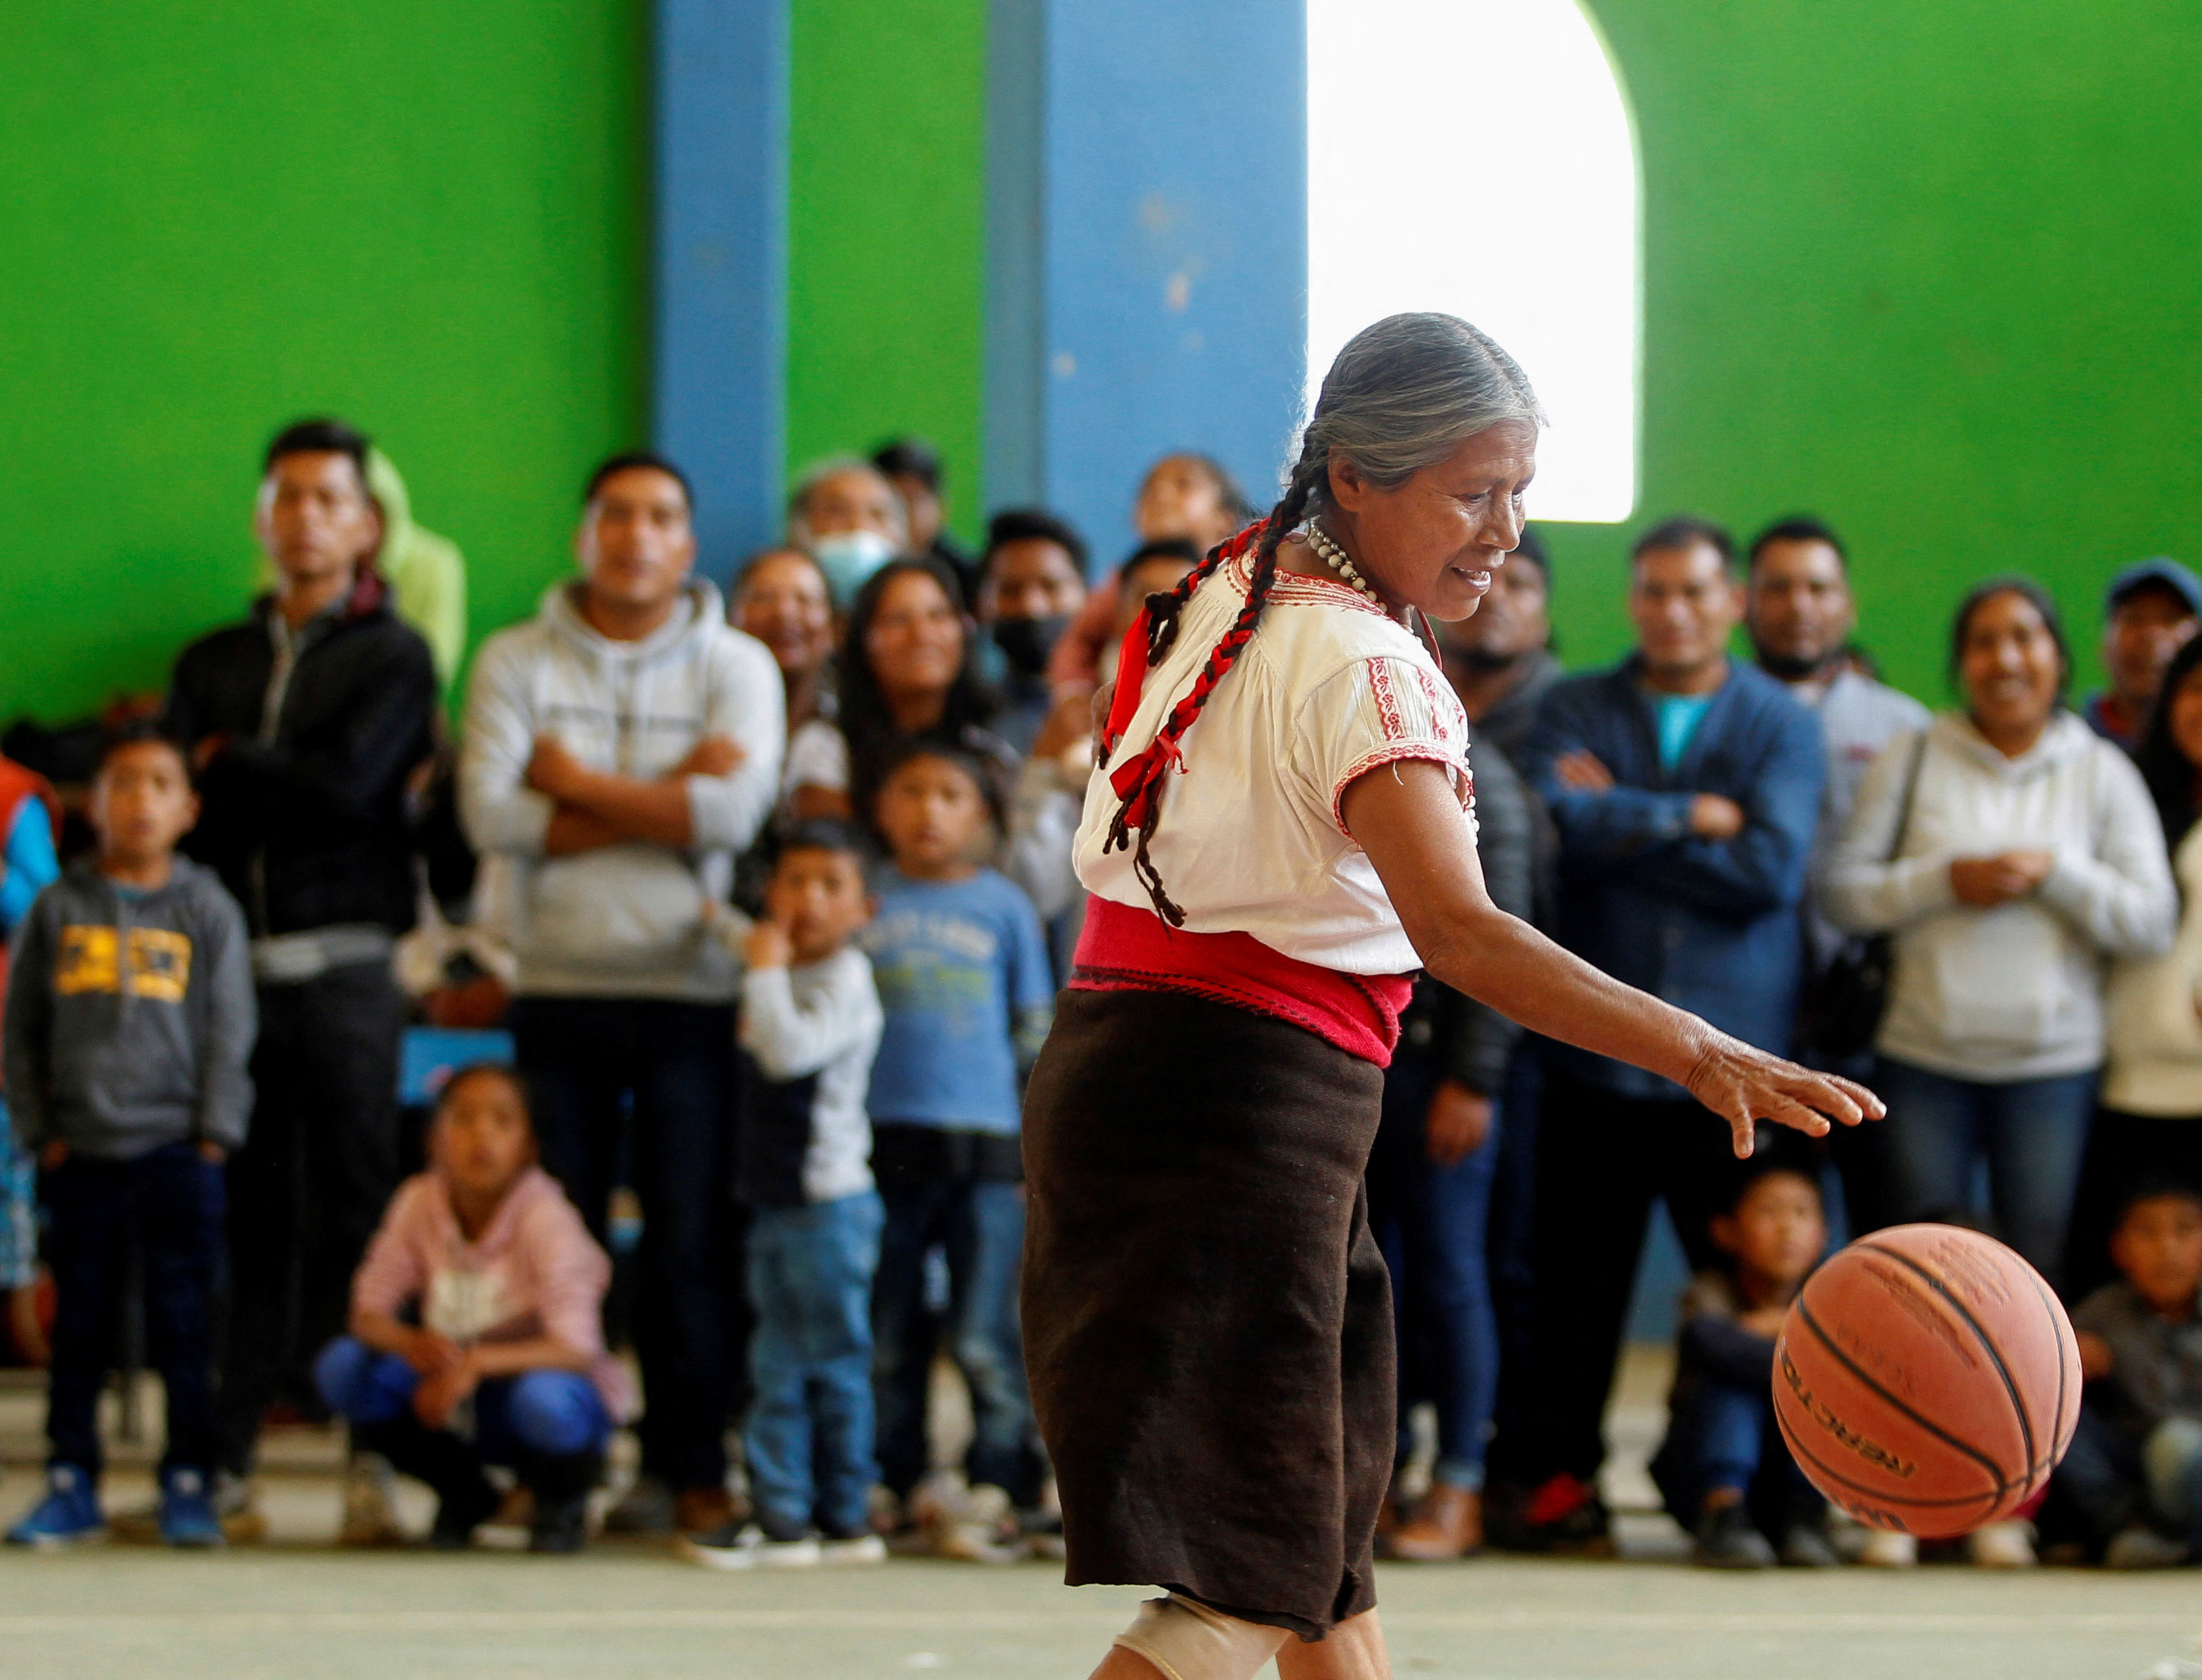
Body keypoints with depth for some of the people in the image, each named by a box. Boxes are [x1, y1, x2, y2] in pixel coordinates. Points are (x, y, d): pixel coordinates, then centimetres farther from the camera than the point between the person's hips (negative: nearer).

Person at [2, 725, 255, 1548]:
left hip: (177, 1149, -1)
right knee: (78, 1325, 6)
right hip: (82, 1154, 1)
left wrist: (214, 1134, -4)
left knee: (184, 1324, -1)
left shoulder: (207, 910, 4)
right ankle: (71, 1484, 13)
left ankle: (189, 1483, 6)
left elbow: (229, 1032, 3)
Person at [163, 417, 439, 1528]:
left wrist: (225, 765, 1)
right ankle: (223, 1454, 1)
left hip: (342, 966, -3)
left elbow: (350, 787, -9)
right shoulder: (213, 664, 19)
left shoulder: (392, 656, 6)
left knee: (352, 1216, -3)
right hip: (232, 964, 3)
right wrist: (287, 790, -9)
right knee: (241, 1218, 1)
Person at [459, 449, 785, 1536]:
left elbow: (735, 808, -10)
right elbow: (491, 815, -7)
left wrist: (577, 781, -5)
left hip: (692, 995, -1)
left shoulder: (737, 666, 7)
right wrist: (663, 801, -8)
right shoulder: (516, 663, 8)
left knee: (691, 1243, -2)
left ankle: (688, 1468, 4)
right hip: (560, 990, 1)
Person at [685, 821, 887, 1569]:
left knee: (833, 1363, -2)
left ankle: (844, 1518, 3)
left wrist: (765, 971, -21)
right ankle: (781, 1515, 10)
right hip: (775, 1201, 9)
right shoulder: (784, 977, 16)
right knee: (778, 1368, 8)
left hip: (829, 1204, -9)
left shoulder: (844, 981, -12)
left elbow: (790, 1051, -28)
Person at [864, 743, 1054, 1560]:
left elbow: (1038, 1032, 12)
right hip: (880, 1144, 2)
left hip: (986, 1149, -2)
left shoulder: (1004, 906, 8)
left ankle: (995, 1488, 0)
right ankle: (899, 1482, 15)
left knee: (985, 1340, -6)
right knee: (886, 1337, 6)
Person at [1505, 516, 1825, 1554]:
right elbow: (1563, 818, -9)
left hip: (1734, 1051, -1)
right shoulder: (1577, 711, 10)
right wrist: (1692, 817, -7)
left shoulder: (1782, 726, 8)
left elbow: (1773, 867, -7)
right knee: (1578, 1276, 2)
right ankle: (1561, 1473, 12)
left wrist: (1620, 824, -4)